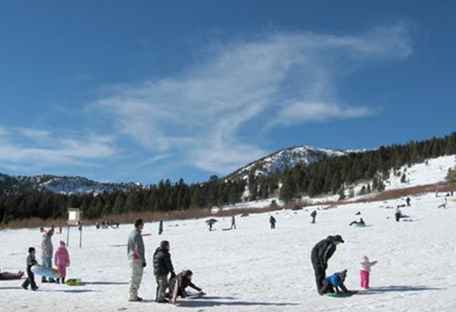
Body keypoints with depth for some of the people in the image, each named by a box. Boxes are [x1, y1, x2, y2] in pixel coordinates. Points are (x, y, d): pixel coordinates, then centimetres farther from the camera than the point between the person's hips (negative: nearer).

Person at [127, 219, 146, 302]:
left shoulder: (131, 233, 12)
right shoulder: (137, 235, -17)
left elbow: (128, 247, 19)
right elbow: (138, 249, -21)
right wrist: (143, 260, -17)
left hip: (131, 258, 10)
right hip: (137, 259, -10)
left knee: (134, 277, 16)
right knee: (136, 278, -4)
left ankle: (133, 295, 22)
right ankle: (133, 296, 0)